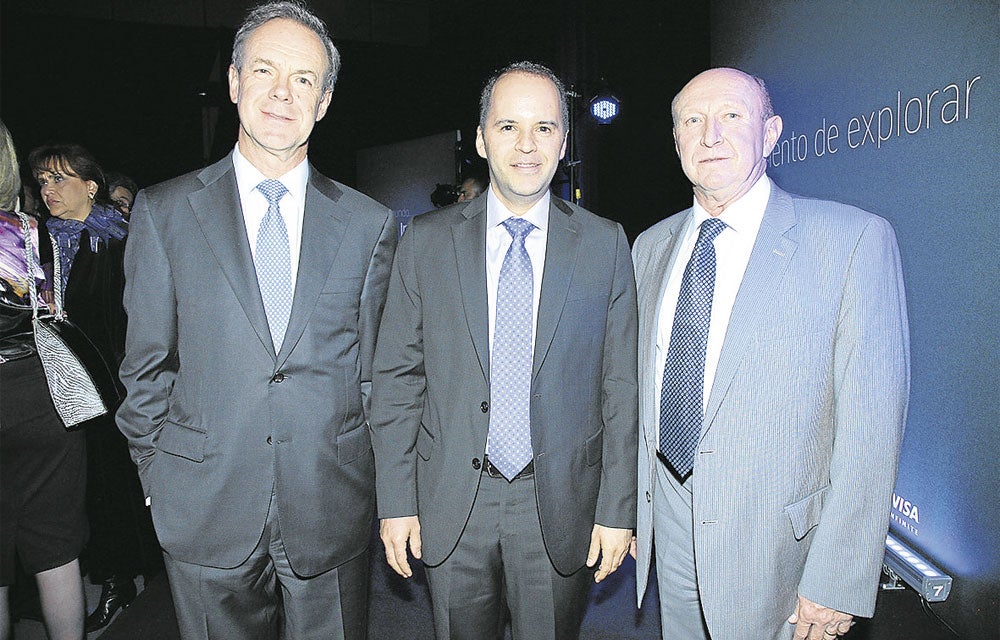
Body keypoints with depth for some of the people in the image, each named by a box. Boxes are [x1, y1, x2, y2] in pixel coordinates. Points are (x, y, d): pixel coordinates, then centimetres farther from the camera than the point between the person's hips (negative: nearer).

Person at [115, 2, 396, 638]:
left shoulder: (370, 223, 0)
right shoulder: (162, 212, 0)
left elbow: (374, 368, 2)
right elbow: (146, 365, 3)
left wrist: (364, 479, 3)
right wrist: (162, 480, 4)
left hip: (332, 514, 1)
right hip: (206, 514, 0)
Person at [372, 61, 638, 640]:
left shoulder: (605, 245, -2)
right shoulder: (427, 241, -1)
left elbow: (622, 389, -2)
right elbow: (397, 378, 0)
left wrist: (618, 509, -3)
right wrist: (396, 502, -2)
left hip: (560, 508, 0)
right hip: (451, 505, 1)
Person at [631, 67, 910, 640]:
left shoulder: (855, 239, -13)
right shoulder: (652, 247, 4)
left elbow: (871, 423, -15)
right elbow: (642, 387, 8)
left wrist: (837, 584, -15)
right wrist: (633, 507, 10)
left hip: (773, 541, -4)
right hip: (668, 521, 5)